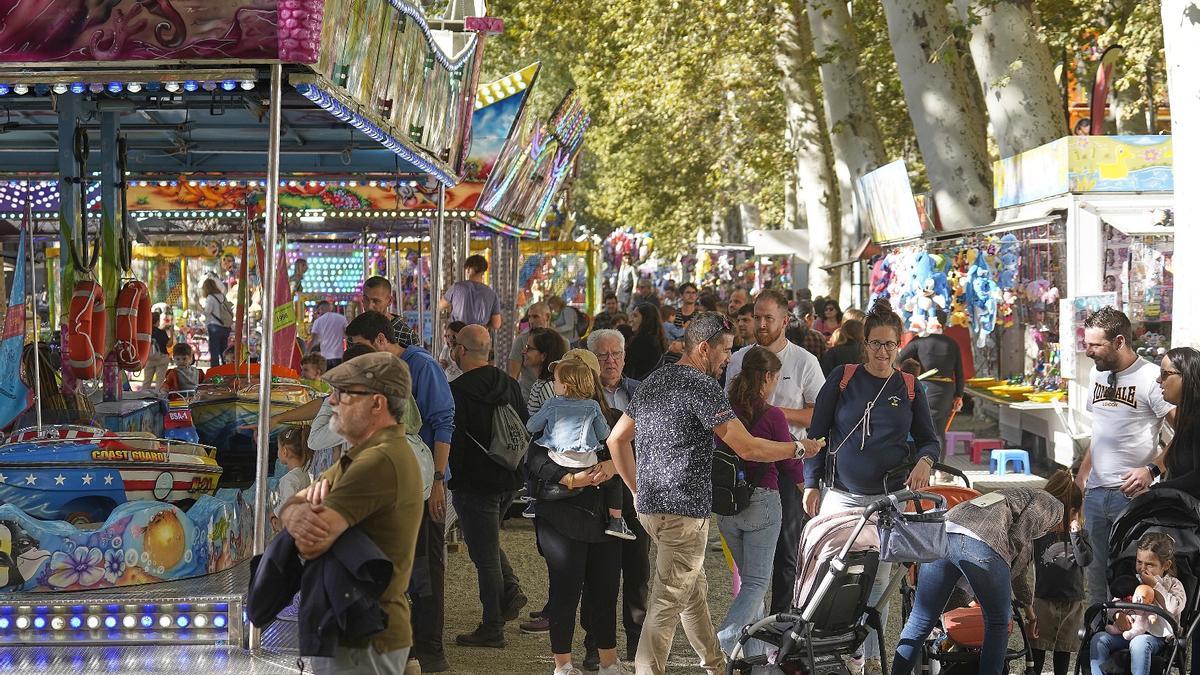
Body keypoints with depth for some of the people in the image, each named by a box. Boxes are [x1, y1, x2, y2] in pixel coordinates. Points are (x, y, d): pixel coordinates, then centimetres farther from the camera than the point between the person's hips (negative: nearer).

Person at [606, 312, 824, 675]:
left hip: (649, 505, 9)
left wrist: (638, 491, 22)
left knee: (694, 590, 21)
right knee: (667, 603, -6)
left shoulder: (653, 381, 13)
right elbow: (748, 448, -18)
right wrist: (799, 448, -4)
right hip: (683, 509, -9)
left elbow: (616, 438, 19)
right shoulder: (702, 386, -14)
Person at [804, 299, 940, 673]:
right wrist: (811, 484, -1)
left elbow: (928, 439, 13)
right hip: (840, 494, -1)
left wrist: (924, 461, -10)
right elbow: (817, 433, 4)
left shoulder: (909, 388, 6)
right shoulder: (842, 378, 1)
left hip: (888, 498, 1)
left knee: (878, 579, 6)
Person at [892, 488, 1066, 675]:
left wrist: (1029, 608, 59)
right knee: (998, 623, 13)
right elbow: (1018, 539, 0)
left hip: (942, 533, 7)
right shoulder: (1053, 505, 17)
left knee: (920, 620, 10)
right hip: (981, 543, -7)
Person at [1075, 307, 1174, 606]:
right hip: (1095, 492, 7)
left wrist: (1152, 470, -23)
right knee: (1096, 570, 11)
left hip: (1133, 492, -7)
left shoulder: (1151, 378, -11)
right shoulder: (1098, 375, 14)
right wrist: (1081, 474, 17)